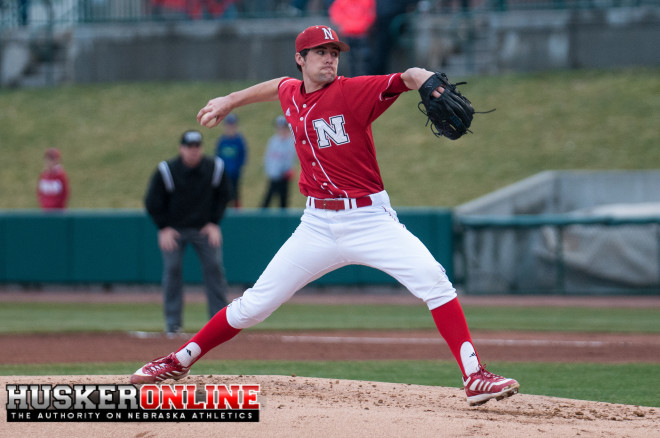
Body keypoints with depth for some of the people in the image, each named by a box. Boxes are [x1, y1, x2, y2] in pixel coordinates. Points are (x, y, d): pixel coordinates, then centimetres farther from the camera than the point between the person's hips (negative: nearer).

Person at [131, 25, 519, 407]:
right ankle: (179, 362, 20)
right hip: (319, 225, 4)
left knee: (433, 280, -24)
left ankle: (474, 378, -23)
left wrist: (425, 80, -45)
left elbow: (407, 78, -23)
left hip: (371, 219, -3)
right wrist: (230, 101, 42)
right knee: (254, 305, 3)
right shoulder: (292, 95, 7)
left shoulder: (354, 91, -8)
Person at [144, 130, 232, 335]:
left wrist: (214, 223, -3)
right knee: (172, 270, -7)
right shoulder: (166, 171, -15)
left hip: (204, 228, 2)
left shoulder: (215, 168, -8)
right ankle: (173, 322, 0)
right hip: (173, 229, -2)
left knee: (214, 268, -5)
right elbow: (152, 202, -6)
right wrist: (164, 228, -11)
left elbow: (223, 196, 5)